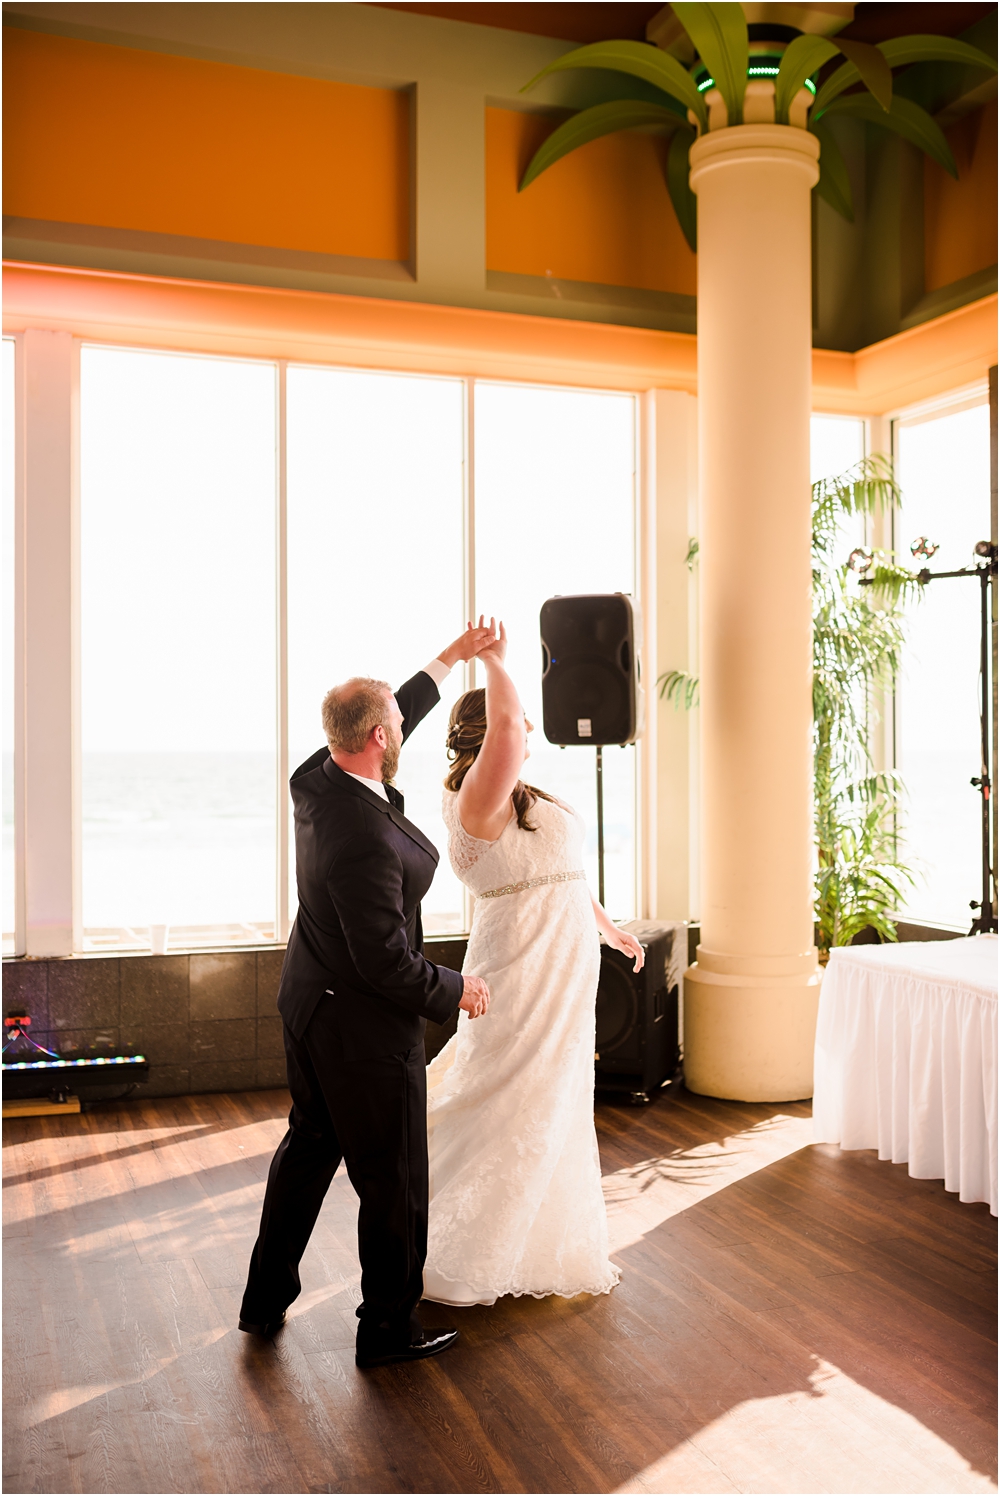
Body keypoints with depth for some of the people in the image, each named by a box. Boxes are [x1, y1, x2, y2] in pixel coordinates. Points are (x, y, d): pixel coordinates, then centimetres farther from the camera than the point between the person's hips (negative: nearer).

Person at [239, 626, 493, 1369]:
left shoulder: (317, 778, -6)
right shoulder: (367, 841, -32)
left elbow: (399, 714, 12)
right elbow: (385, 961, -27)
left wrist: (451, 657, 20)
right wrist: (455, 989, -11)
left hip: (309, 1000, 10)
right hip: (363, 1022, -9)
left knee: (309, 1144, 24)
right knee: (392, 1175, 8)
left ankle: (266, 1298, 38)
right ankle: (389, 1327, 24)